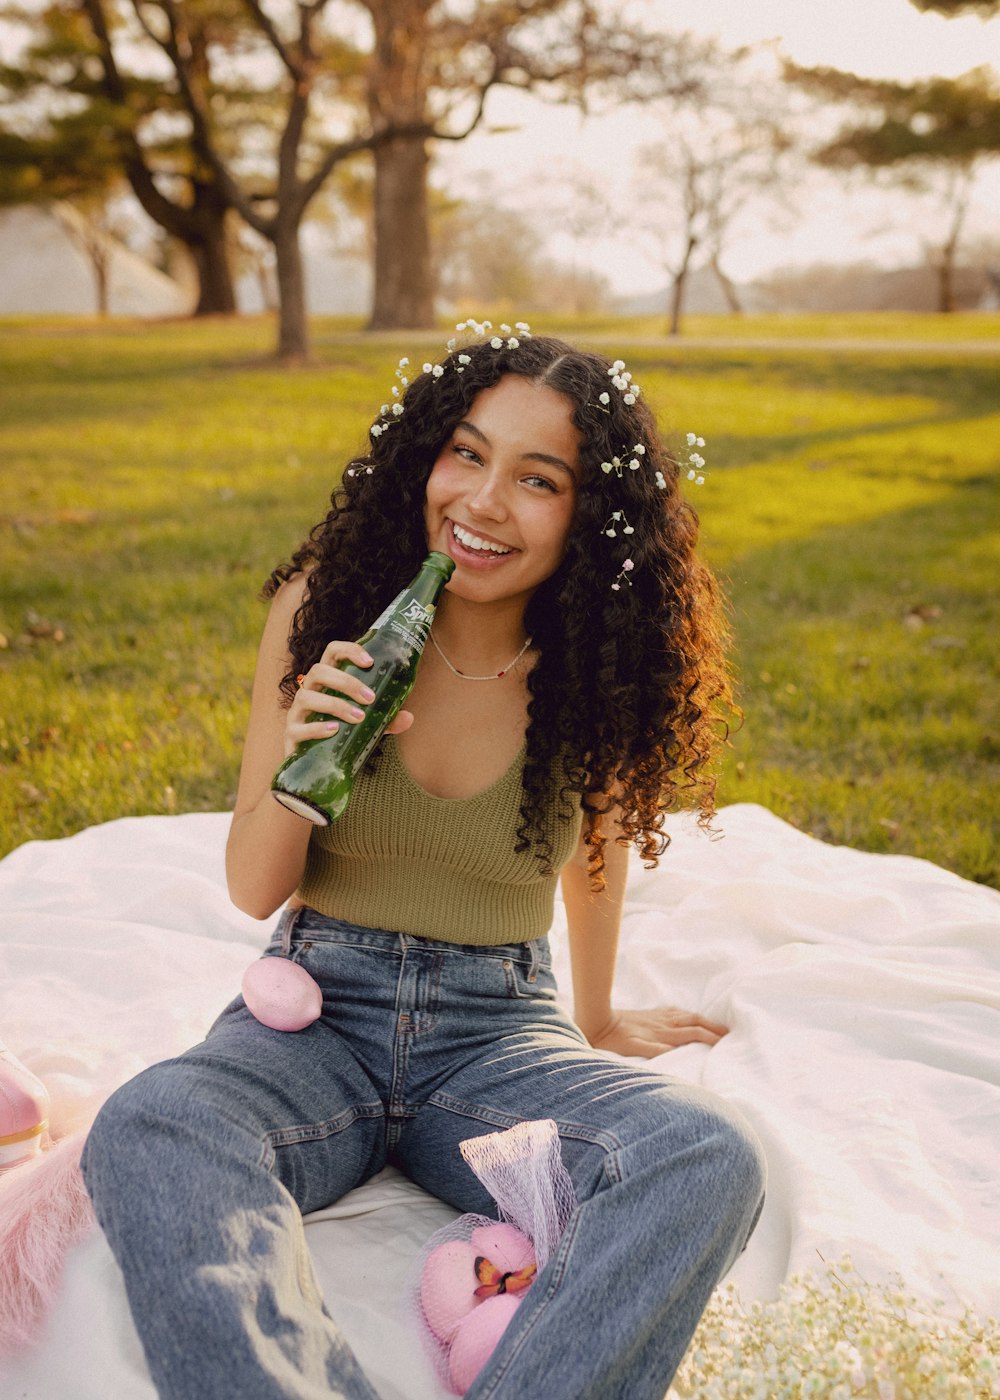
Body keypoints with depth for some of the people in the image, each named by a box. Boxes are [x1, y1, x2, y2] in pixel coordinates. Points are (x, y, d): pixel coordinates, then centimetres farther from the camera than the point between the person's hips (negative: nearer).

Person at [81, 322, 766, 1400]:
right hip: (318, 1010, 0)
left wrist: (596, 1023, 28)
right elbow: (253, 891, -1)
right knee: (145, 1134, -34)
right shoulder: (326, 606, -6)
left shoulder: (596, 665, -6)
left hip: (500, 1035, 1)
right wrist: (299, 772, -22)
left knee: (710, 1160, -30)